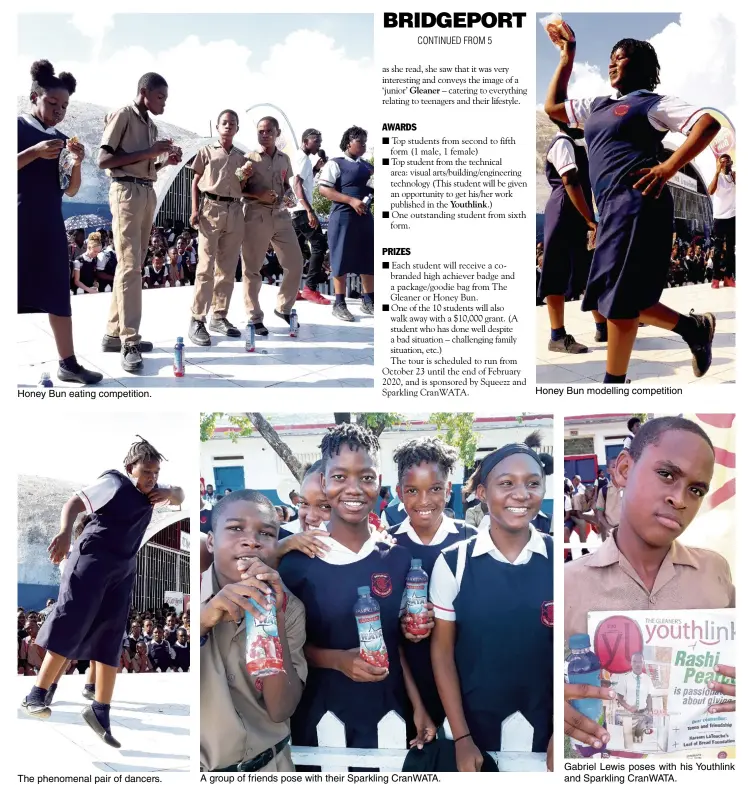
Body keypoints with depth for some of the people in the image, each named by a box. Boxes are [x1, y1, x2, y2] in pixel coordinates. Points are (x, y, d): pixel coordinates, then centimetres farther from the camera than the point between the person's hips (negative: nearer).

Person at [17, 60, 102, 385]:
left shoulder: (62, 140, 13)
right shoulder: (16, 127, -1)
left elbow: (71, 190, 12)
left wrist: (77, 163, -5)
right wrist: (34, 153, -18)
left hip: (50, 225, 5)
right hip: (19, 223, -5)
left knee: (59, 294, 4)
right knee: (14, 293, -3)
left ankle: (68, 362, 8)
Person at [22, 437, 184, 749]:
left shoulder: (150, 490, 10)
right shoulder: (113, 483, -12)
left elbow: (180, 496, 24)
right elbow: (75, 501, -22)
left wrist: (170, 493, -1)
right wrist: (65, 531, -41)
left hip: (123, 569, 7)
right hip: (92, 559, -7)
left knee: (111, 639, 5)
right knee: (71, 623, -12)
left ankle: (100, 711, 9)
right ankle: (36, 695, -4)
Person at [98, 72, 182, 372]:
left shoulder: (152, 126, 19)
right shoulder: (122, 116, -4)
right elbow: (104, 160, -11)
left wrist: (164, 161, 6)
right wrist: (149, 152, -14)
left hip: (148, 193, 9)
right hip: (127, 192, -9)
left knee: (133, 265, 8)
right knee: (129, 266, -13)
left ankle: (115, 333, 15)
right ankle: (129, 342, -15)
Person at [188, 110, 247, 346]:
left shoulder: (241, 157, 16)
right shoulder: (207, 151, 8)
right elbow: (195, 182, 7)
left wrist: (246, 177, -3)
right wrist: (195, 210, -6)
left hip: (235, 211, 4)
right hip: (211, 208, -4)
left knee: (228, 267, 5)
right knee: (206, 266, -11)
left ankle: (219, 316, 12)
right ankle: (197, 320, -10)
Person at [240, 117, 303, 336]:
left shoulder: (284, 159, 13)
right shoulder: (249, 158, -1)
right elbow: (239, 189, -1)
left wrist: (289, 195, 4)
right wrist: (259, 195, -16)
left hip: (280, 215, 5)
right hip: (256, 216, -5)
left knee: (295, 263, 4)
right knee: (252, 268, 0)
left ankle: (284, 308, 23)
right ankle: (255, 317, 9)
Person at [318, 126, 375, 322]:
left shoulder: (367, 166, 17)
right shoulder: (335, 164, -2)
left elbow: (373, 188, 28)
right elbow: (323, 189, -12)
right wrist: (351, 200, -19)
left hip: (365, 217, 6)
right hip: (343, 217, -6)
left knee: (369, 260, 7)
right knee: (341, 260, -2)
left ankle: (368, 301, 17)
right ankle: (340, 304, 5)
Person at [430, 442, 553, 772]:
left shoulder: (556, 561, -7)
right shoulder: (453, 562, -9)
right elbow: (442, 648, -4)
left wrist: (558, 735, -5)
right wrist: (461, 738, -6)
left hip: (541, 726, 1)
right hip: (474, 725, 0)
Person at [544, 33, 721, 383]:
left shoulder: (651, 103, 3)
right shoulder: (599, 105, 25)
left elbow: (709, 122, -6)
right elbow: (552, 107, 34)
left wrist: (668, 168, -15)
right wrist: (566, 58, 31)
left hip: (636, 204, -8)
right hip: (613, 208, 9)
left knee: (618, 298, -9)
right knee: (619, 298, 9)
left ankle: (614, 381, -3)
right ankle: (694, 327, 21)